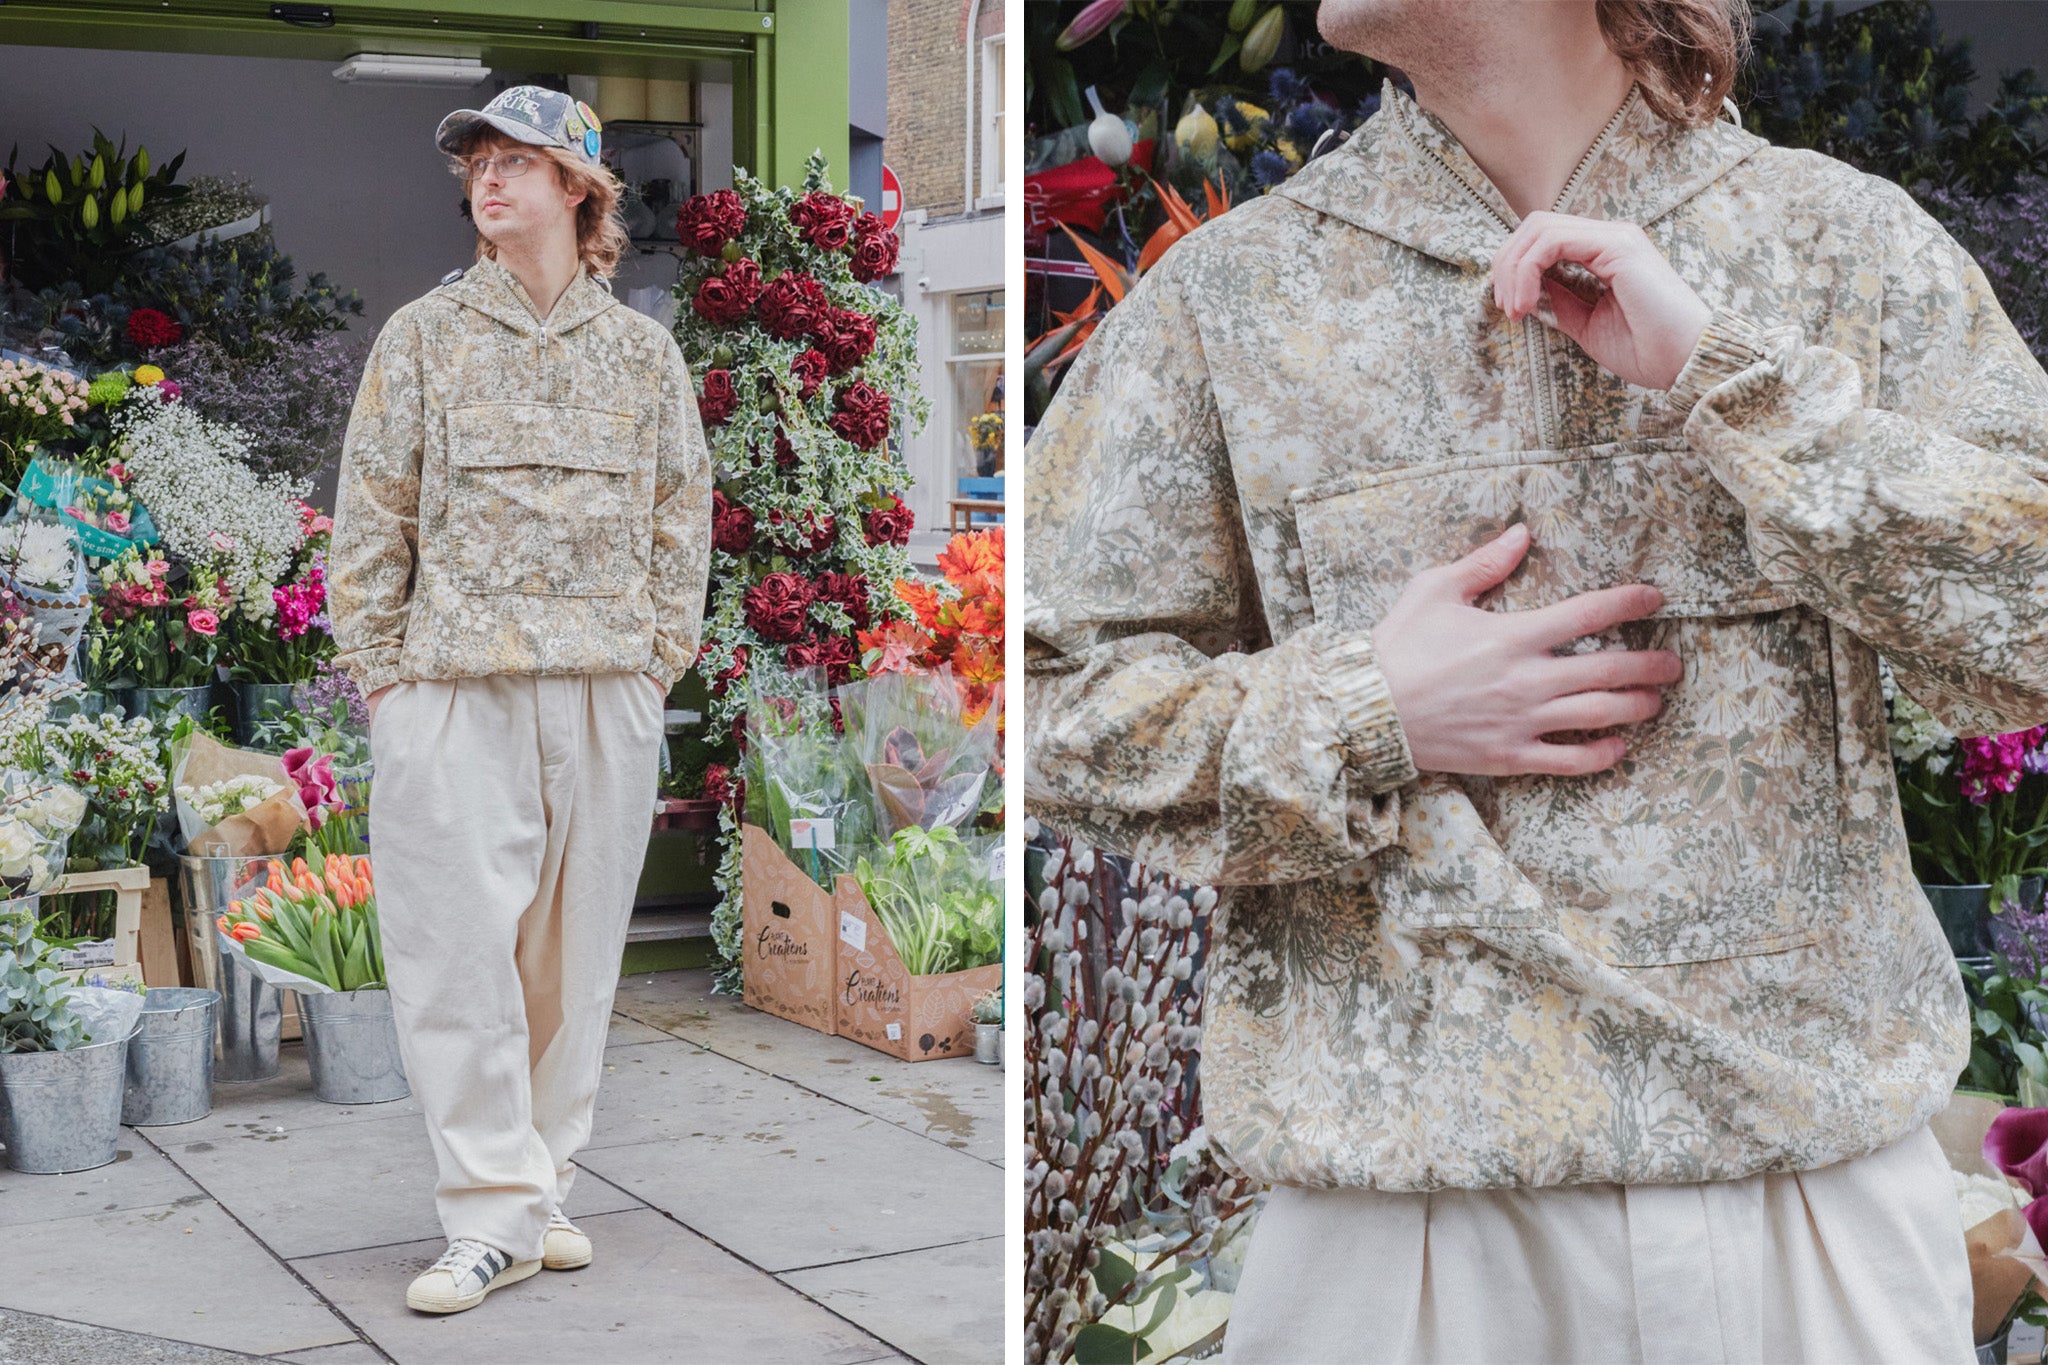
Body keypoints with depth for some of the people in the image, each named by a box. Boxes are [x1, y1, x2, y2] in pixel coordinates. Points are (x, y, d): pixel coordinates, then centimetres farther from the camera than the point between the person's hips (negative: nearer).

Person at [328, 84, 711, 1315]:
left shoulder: (643, 352, 10)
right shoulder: (423, 338, 6)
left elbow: (682, 515, 11)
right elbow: (372, 514, 4)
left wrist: (661, 655, 2)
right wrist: (382, 670, -2)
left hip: (608, 693, 2)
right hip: (453, 689, -1)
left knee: (577, 950, 7)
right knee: (461, 949, -5)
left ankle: (547, 1189, 19)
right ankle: (496, 1214, 2)